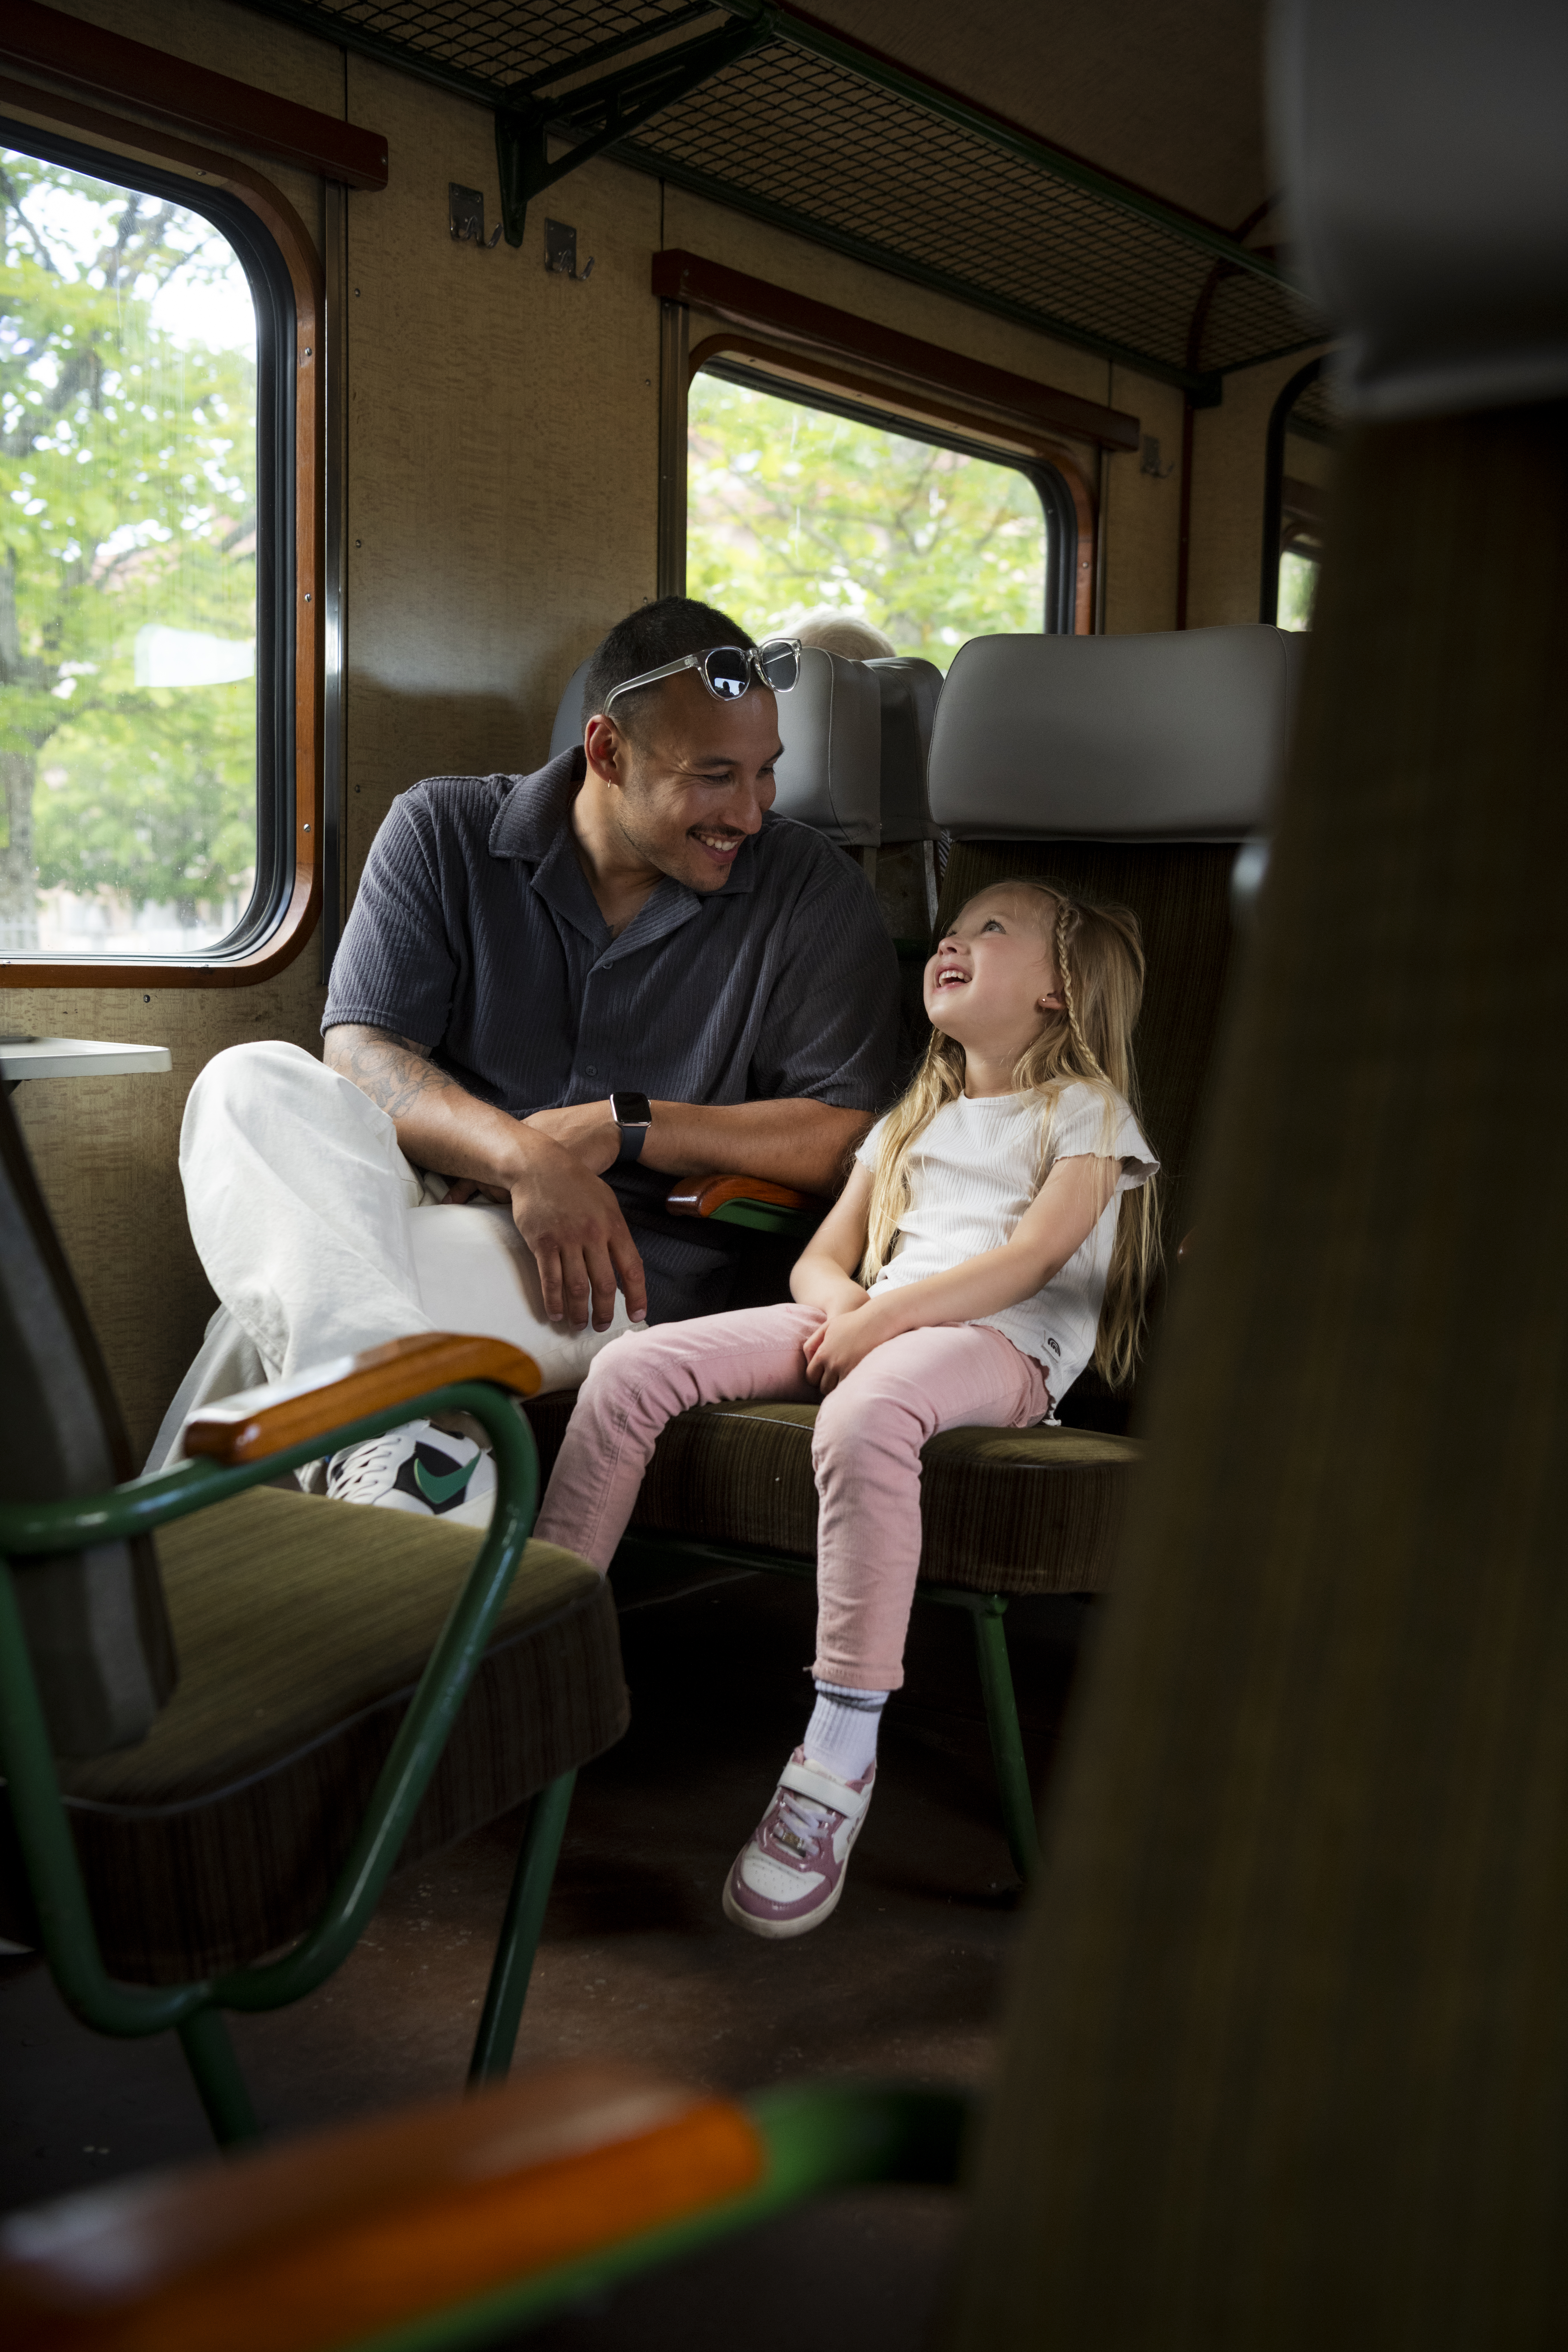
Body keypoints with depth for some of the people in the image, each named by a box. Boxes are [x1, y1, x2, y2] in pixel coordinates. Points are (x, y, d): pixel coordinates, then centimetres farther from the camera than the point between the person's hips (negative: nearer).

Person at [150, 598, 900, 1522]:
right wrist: (525, 1157, -25)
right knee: (251, 1083, -33)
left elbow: (843, 1136, -5)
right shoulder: (444, 832, 5)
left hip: (615, 1262, -2)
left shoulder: (814, 893, 2)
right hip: (413, 1193, 3)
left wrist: (614, 1127, -14)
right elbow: (359, 1055, -6)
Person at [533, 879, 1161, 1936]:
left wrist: (883, 1317, -16)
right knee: (630, 1370, -14)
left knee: (864, 1418, -41)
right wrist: (843, 1301, -1)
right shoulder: (912, 1122, 32)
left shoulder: (1087, 1110, 12)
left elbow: (1029, 1260, -5)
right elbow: (821, 1257, 24)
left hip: (1002, 1347, -6)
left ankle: (841, 1754, -35)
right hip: (866, 1327, 6)